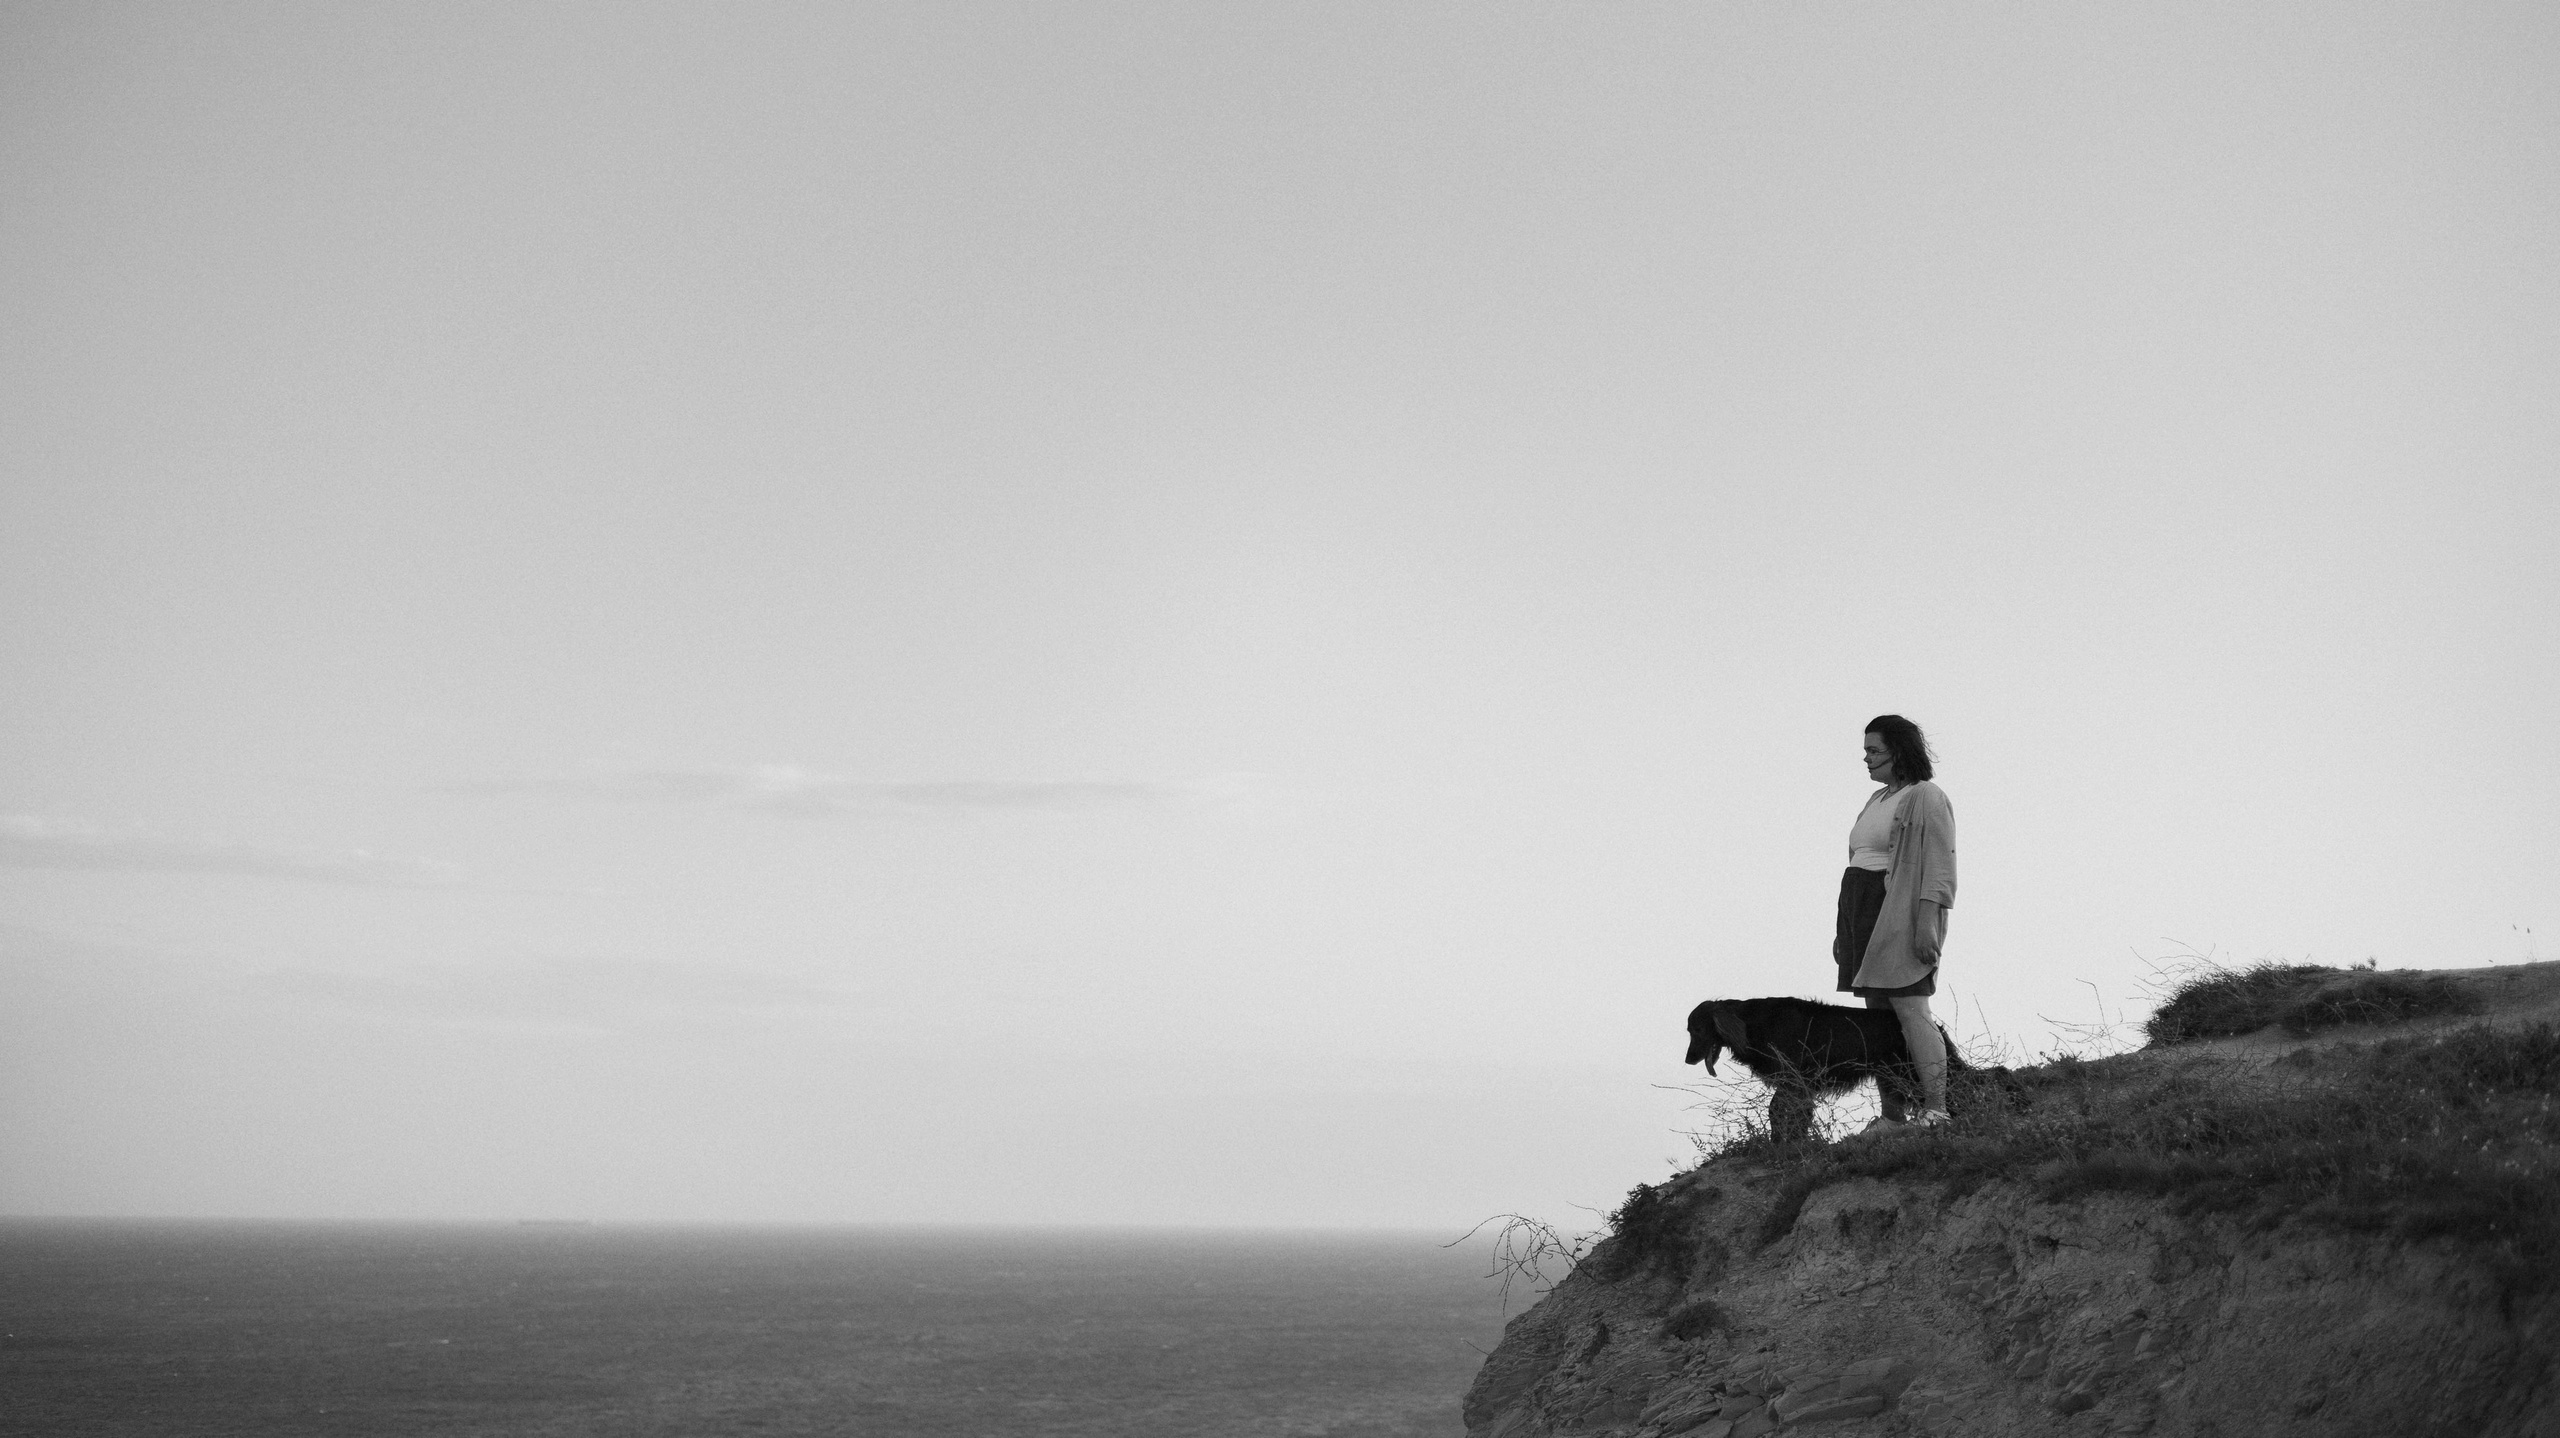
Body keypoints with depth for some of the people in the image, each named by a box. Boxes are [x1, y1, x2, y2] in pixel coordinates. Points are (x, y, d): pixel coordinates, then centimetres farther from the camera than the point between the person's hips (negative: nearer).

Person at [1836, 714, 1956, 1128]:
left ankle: (1935, 1110, -18)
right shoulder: (1876, 802, 22)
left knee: (1909, 1009, -15)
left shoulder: (1926, 798, -5)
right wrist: (1843, 929, 19)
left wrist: (1927, 920, -22)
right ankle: (1891, 1116, 3)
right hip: (1862, 911, 9)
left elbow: (1940, 864, -12)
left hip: (1900, 915, -9)